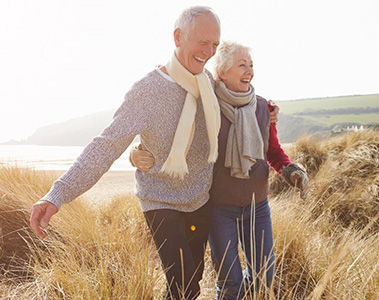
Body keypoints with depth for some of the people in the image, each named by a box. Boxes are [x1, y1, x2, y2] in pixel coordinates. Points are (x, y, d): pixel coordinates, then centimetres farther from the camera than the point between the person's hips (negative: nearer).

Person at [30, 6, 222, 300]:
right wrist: (59, 194, -35)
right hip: (162, 203, -6)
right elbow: (108, 144, -26)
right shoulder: (148, 90, -21)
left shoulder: (208, 80, -1)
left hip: (200, 199, 6)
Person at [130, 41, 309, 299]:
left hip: (257, 205, 4)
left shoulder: (262, 107, -1)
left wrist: (291, 171, -11)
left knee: (263, 277, 10)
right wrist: (139, 157, -31)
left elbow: (274, 150, 10)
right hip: (219, 208, -4)